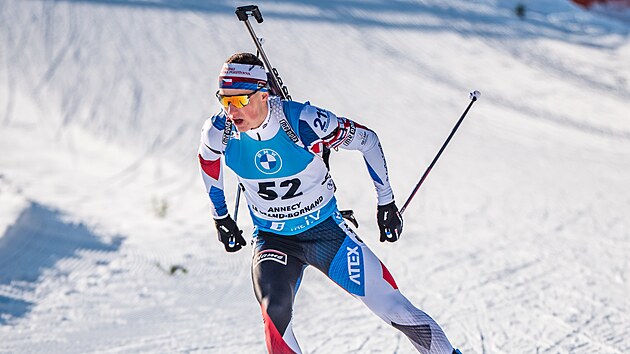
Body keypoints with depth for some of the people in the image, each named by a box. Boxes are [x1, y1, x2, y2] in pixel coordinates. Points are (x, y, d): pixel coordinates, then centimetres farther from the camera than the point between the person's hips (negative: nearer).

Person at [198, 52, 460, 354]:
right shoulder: (219, 132, -17)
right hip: (272, 239, 2)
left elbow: (367, 140, -10)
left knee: (395, 310, -3)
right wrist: (220, 217, 17)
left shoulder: (304, 121, -27)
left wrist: (386, 203, -3)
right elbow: (208, 160, 9)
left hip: (326, 230, -2)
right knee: (275, 311, -28)